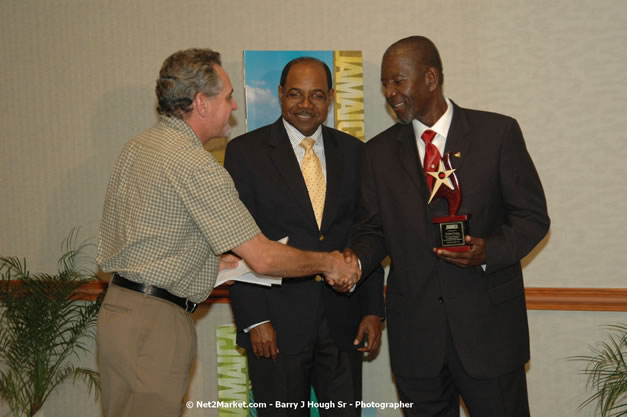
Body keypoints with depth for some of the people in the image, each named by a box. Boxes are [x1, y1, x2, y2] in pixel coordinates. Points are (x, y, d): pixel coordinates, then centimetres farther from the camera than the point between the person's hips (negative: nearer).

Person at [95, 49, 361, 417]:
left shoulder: (137, 147, 11)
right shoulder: (194, 164, -19)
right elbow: (263, 258, -20)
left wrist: (213, 264, 15)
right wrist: (329, 263, -4)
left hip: (120, 304, 10)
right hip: (154, 322, -10)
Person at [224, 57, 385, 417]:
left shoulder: (353, 151, 8)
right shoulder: (245, 152, -2)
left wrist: (373, 309, 3)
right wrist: (254, 319, -11)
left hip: (343, 321, 3)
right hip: (277, 323, -3)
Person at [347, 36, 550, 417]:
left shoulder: (497, 132, -3)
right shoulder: (379, 152, 6)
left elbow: (533, 216, -2)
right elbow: (373, 229, 9)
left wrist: (490, 251, -20)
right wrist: (355, 260, -13)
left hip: (489, 323, -2)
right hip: (414, 326, 3)